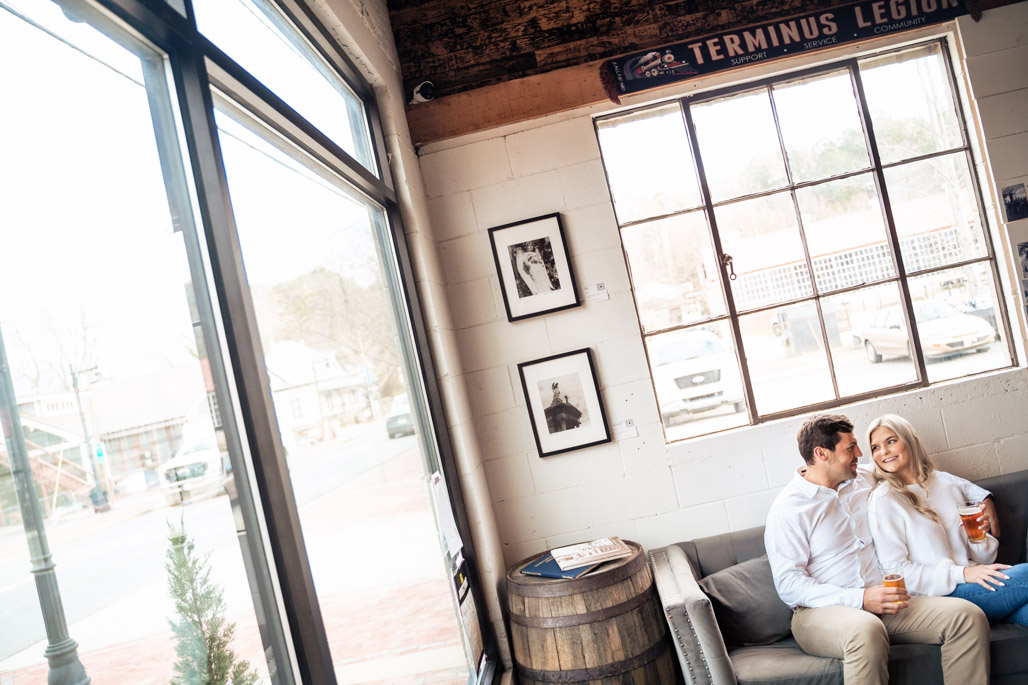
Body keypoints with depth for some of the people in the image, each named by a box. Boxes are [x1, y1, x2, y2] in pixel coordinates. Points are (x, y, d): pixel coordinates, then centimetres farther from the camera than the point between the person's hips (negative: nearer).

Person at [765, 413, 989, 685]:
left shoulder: (866, 480, 14)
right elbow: (788, 585, -12)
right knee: (866, 630, -41)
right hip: (821, 611, -6)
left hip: (882, 601, 6)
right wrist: (859, 599, -20)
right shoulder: (787, 509, -6)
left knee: (968, 615, -18)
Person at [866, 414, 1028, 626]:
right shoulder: (884, 499, -2)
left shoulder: (947, 482, 15)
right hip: (939, 597, -5)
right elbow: (894, 570, -9)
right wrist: (962, 573, -16)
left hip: (975, 583, 5)